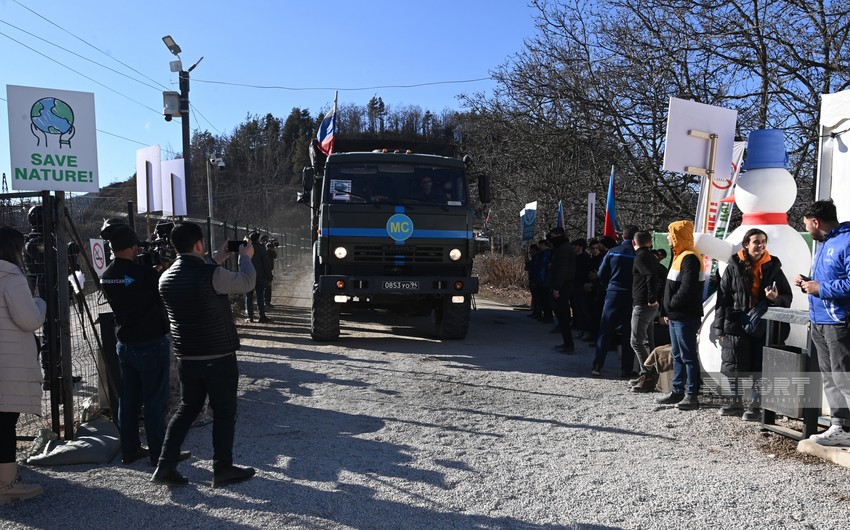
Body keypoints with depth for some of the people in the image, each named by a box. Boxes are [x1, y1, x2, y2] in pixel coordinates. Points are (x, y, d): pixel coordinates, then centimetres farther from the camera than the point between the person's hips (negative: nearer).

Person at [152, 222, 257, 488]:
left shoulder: (166, 278, 0)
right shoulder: (212, 275, -21)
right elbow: (246, 283, -5)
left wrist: (216, 260, 24)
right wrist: (245, 257, 11)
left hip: (186, 358, 6)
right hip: (218, 358, -6)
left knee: (186, 409, 19)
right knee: (224, 413, 8)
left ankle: (165, 466, 16)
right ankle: (223, 469, 17)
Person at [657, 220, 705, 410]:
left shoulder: (690, 258, -15)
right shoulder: (680, 256, 18)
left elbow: (687, 288, -25)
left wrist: (671, 305, -12)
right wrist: (669, 311, 15)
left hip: (685, 317, -10)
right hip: (676, 316, 10)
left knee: (688, 356, -5)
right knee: (677, 355, 15)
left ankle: (692, 395, 0)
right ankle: (678, 391, 24)